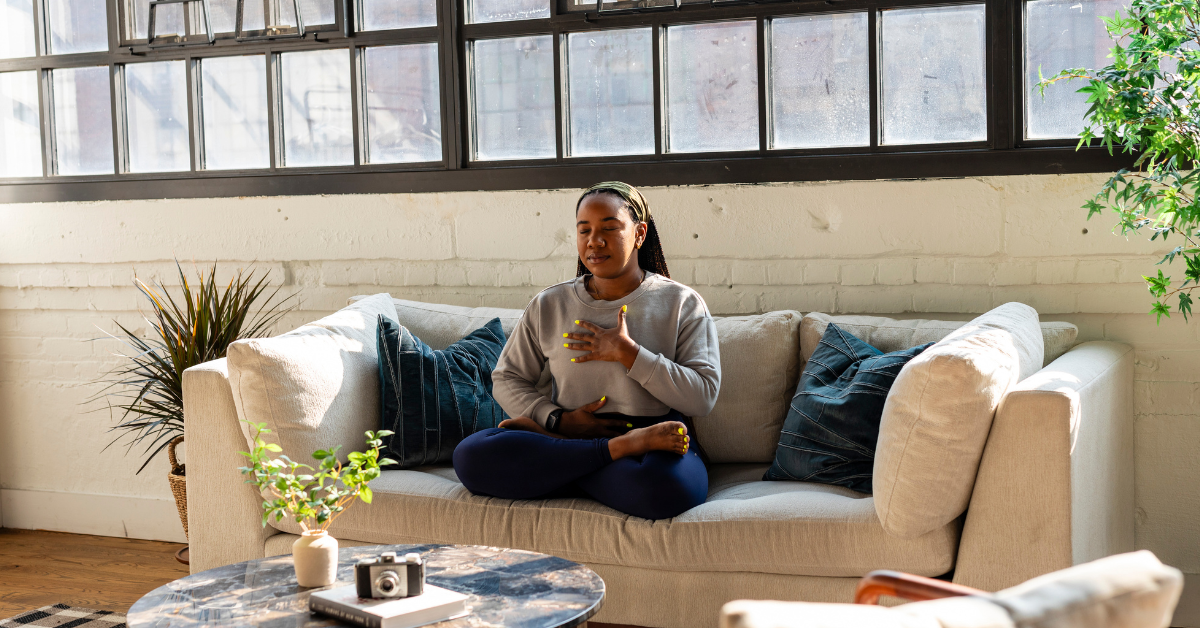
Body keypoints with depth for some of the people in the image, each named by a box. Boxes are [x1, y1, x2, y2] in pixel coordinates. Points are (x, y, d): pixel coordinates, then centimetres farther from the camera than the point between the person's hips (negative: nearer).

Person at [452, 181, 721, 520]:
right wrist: (558, 420, -5)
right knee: (471, 456, -26)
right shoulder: (548, 306, 13)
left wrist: (626, 353, -10)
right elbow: (506, 380, 13)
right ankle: (622, 447, -19)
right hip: (570, 434, 3)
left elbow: (703, 397, -4)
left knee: (668, 487, -41)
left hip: (656, 450, -3)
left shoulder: (682, 304, 6)